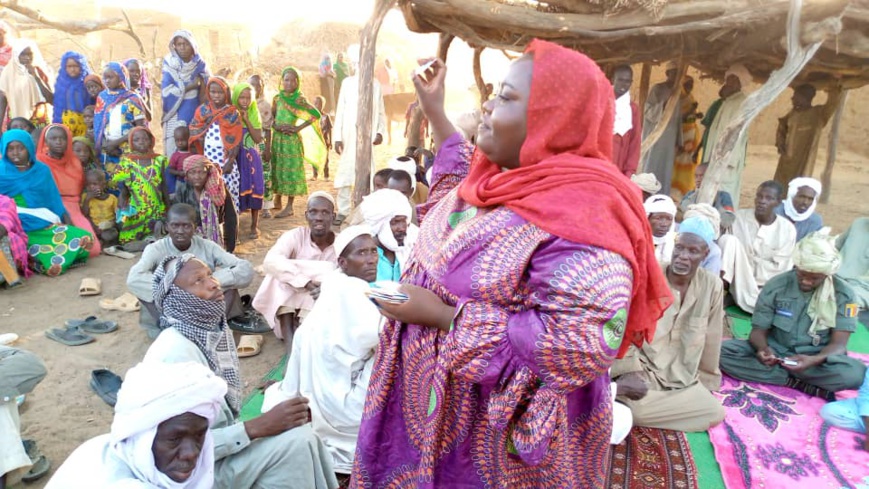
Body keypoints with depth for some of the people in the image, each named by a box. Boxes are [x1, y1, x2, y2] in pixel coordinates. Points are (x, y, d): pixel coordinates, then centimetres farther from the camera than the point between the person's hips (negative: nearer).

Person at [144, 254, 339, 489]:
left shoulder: (217, 331, 2)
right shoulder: (173, 352, -23)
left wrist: (268, 421, -6)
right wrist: (258, 426, -24)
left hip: (221, 449, 8)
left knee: (301, 433, -10)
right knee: (295, 441, -21)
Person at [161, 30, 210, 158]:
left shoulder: (200, 65, 3)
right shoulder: (169, 64, 0)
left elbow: (206, 93, 2)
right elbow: (166, 91, -11)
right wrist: (192, 85, -11)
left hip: (195, 115, 1)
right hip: (175, 116, -1)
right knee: (174, 150, -4)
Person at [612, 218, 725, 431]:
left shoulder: (712, 286, -4)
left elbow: (711, 341, 5)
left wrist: (706, 382, 12)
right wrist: (630, 371, -19)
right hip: (643, 370, -7)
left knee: (715, 413, -12)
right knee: (636, 408, -35)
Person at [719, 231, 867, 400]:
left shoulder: (843, 295, -7)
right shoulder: (776, 285, -6)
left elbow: (838, 344, -10)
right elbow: (758, 330, -3)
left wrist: (813, 360, -34)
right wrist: (764, 348, -29)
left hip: (816, 359, -1)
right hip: (774, 353, 1)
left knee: (855, 373, -34)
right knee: (723, 350, -27)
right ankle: (805, 385, -21)